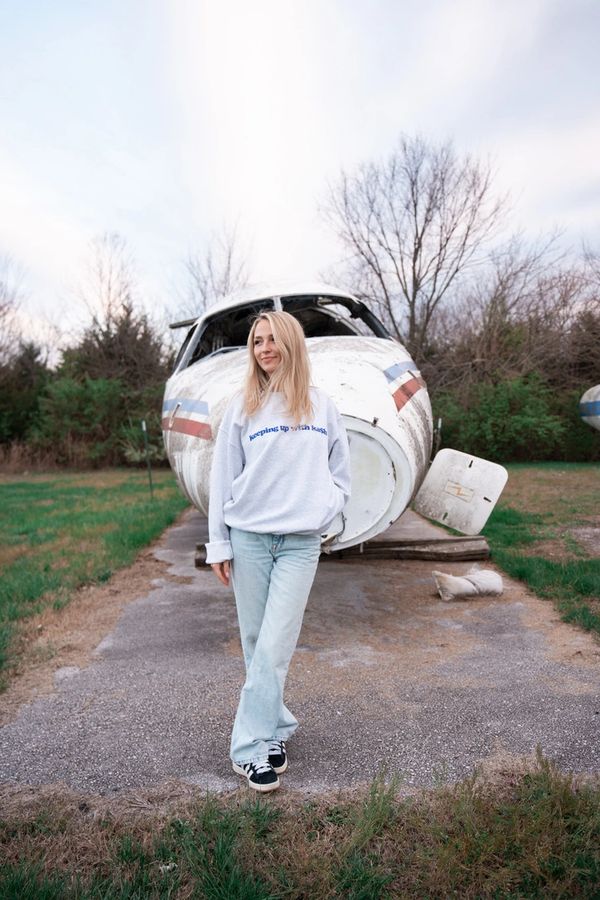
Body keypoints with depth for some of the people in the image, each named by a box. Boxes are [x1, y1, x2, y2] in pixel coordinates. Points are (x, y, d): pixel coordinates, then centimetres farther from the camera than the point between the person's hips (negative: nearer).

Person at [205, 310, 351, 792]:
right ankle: (276, 727, 24)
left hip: (301, 542, 0)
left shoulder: (321, 404, 6)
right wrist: (219, 543, 1)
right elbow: (223, 476, 3)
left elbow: (341, 471, 15)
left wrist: (326, 511, 2)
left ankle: (252, 746, 10)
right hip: (248, 538, 1)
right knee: (255, 642, 7)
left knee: (274, 647, -4)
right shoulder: (243, 406, 3)